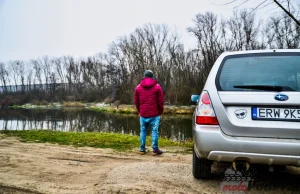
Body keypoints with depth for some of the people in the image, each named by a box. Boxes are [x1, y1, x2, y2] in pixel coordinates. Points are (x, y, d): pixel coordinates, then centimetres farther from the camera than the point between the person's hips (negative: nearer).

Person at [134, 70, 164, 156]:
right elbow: (160, 102, -3)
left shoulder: (138, 87, 7)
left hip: (143, 114, 3)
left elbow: (136, 102, 10)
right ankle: (155, 149, 4)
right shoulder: (157, 87, -2)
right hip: (154, 114, -2)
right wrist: (160, 112, 11)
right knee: (154, 131, 2)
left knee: (143, 131, 11)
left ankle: (142, 149, 15)